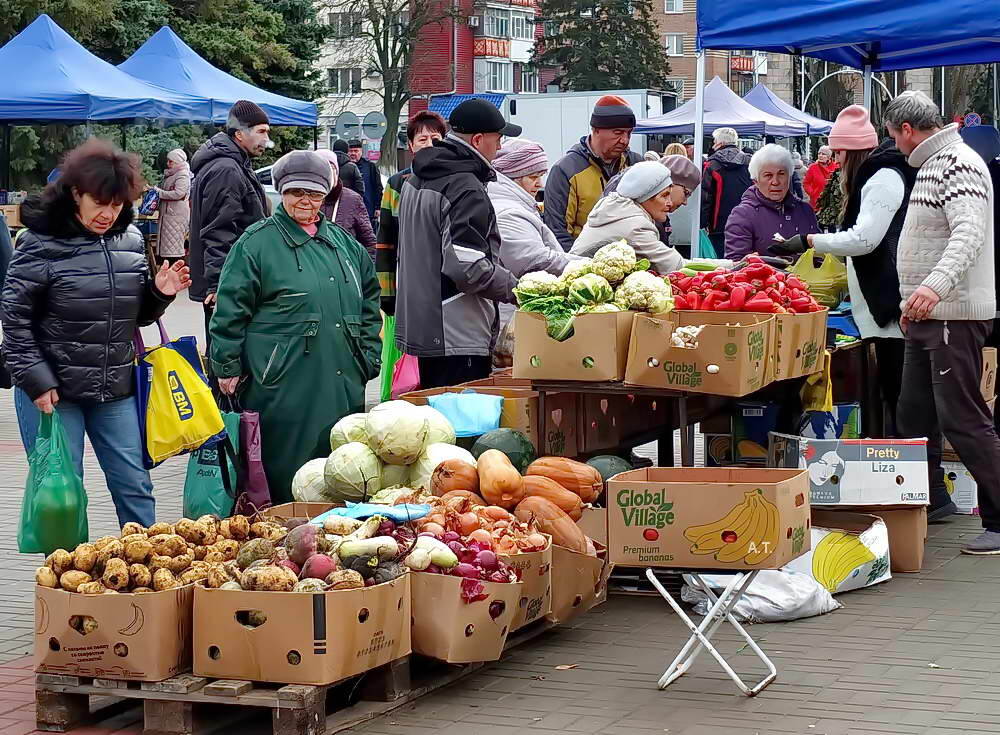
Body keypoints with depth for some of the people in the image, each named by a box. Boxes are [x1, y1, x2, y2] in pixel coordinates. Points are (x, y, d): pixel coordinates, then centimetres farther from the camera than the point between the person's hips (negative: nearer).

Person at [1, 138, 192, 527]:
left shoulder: (130, 240, 6)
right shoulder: (42, 242, -10)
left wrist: (159, 293, -4)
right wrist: (36, 381, -13)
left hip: (116, 391, 5)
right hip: (52, 390, -5)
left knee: (135, 485, 8)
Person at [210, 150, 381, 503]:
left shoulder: (344, 243, 16)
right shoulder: (257, 242, -2)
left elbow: (369, 303, 24)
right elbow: (230, 310, -3)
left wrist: (368, 358, 16)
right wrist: (228, 367, -6)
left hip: (342, 386, 6)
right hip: (284, 387, -6)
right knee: (284, 479, -5)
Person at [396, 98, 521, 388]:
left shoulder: (415, 181, 15)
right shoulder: (467, 190, -17)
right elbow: (468, 268, -25)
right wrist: (515, 287, -12)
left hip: (418, 327, 10)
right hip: (458, 338, -10)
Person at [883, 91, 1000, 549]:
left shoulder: (958, 164, -15)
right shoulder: (931, 165, 18)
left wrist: (936, 285, -44)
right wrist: (913, 302, 30)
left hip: (956, 316, -10)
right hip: (927, 316, 11)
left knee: (962, 419, -10)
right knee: (914, 415, 16)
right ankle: (932, 501, 28)